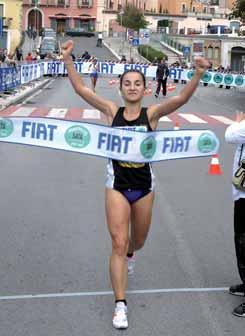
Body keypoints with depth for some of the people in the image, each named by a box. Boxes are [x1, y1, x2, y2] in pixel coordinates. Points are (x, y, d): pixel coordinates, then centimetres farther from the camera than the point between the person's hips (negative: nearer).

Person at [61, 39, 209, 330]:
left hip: (144, 186, 2)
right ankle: (120, 305, 1)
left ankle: (129, 253, 60)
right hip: (117, 185, -1)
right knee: (118, 244, -7)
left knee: (138, 241, 21)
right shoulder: (112, 111, -4)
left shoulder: (152, 113, -6)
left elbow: (182, 97, -20)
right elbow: (81, 89, -10)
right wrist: (67, 59, -20)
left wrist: (199, 74, -35)